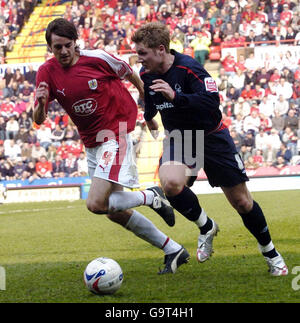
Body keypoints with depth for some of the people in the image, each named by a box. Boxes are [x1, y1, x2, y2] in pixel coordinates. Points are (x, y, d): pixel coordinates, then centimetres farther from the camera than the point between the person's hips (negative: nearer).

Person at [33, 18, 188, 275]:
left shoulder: (98, 58, -13)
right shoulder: (47, 72, -4)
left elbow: (129, 74, 6)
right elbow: (39, 120, -6)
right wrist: (41, 103, -28)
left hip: (115, 136, -6)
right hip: (91, 145, 6)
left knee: (96, 204, -22)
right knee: (115, 213, 9)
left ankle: (153, 197, 1)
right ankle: (174, 251, 20)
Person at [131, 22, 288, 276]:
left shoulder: (188, 68, -25)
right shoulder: (146, 75, -5)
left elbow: (212, 101, -37)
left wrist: (175, 96, -48)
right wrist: (149, 117, 36)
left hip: (211, 136, -4)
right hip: (178, 138, 4)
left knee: (242, 202, 1)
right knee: (170, 183, -29)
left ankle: (271, 253, 24)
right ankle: (206, 227, -2)